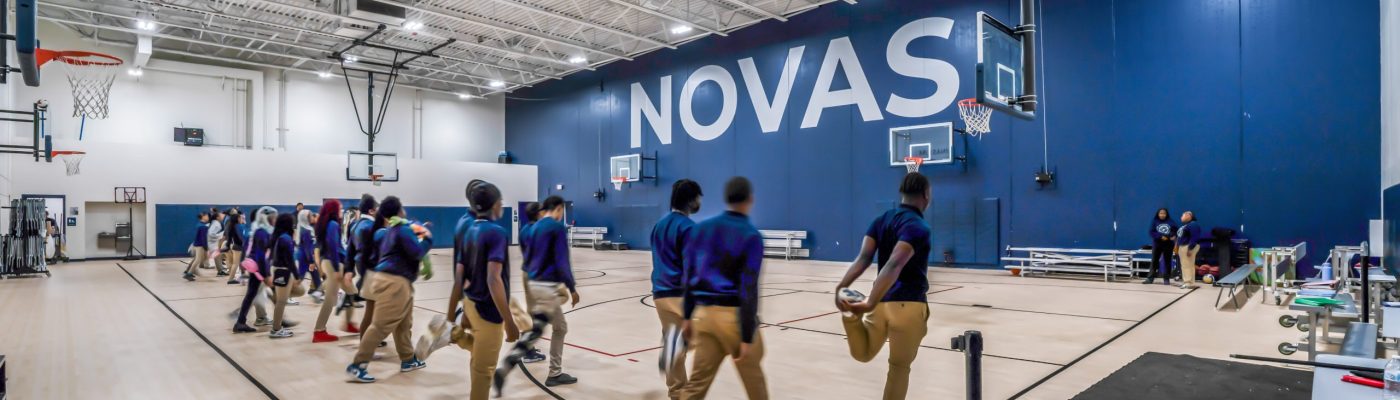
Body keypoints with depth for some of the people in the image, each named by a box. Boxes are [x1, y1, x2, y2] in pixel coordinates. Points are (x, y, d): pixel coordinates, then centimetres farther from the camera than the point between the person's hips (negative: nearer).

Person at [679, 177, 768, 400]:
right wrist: (747, 337, -12)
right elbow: (748, 289, -14)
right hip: (734, 316, -4)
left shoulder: (700, 229, 6)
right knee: (754, 380, 15)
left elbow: (689, 277, 8)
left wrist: (687, 317, 15)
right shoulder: (751, 236, -10)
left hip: (704, 313, 5)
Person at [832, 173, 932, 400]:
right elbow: (894, 265, -26)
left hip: (882, 302, 5)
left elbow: (864, 258, -6)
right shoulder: (919, 228, -13)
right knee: (899, 367, 10)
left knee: (863, 354, 17)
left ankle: (852, 314, -12)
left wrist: (842, 287, -16)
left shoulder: (880, 221, 8)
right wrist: (870, 303, -33)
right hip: (908, 305, -5)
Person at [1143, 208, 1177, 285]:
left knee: (1167, 262, 7)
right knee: (1154, 261, 0)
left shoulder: (1170, 222, 0)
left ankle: (1166, 279, 14)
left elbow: (1176, 231, -1)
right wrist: (1161, 237, -20)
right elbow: (1151, 232, -8)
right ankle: (1150, 278, 0)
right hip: (1157, 244, -1)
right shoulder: (1154, 222, -1)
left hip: (1168, 245, 1)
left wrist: (1173, 236, -22)